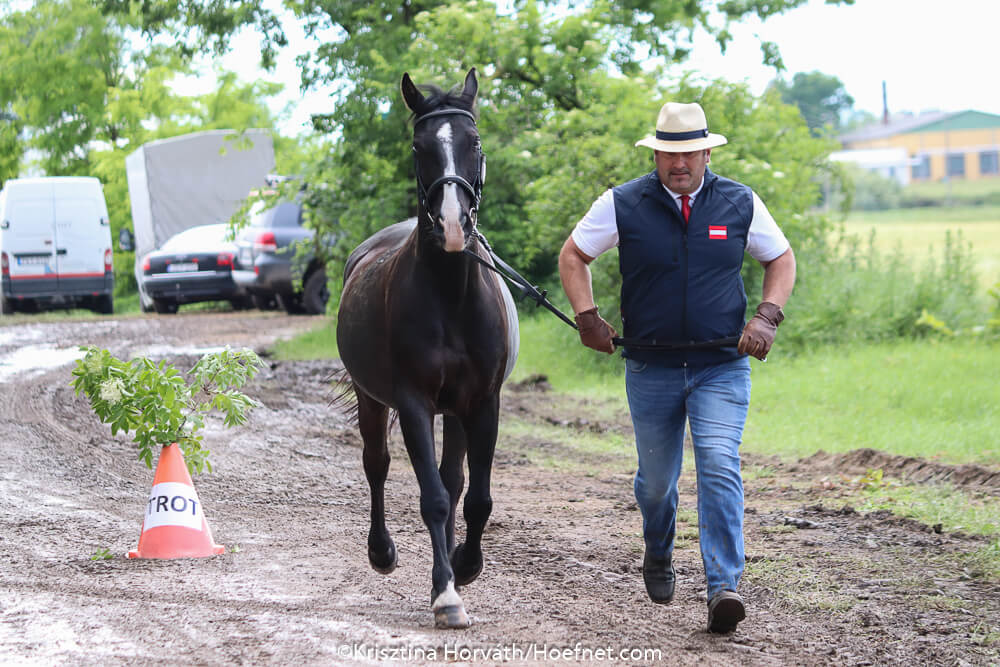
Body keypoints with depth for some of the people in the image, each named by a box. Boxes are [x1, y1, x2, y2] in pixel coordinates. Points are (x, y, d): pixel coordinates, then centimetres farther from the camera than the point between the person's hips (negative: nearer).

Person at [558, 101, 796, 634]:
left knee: (719, 467, -18)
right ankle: (658, 556, 43)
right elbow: (573, 256, 8)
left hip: (723, 367, -1)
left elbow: (781, 259, 13)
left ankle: (723, 588, -23)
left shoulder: (740, 204, 0)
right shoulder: (623, 205, -3)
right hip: (651, 368, 1)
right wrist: (587, 316, -5)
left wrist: (767, 317, -2)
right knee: (656, 478, 12)